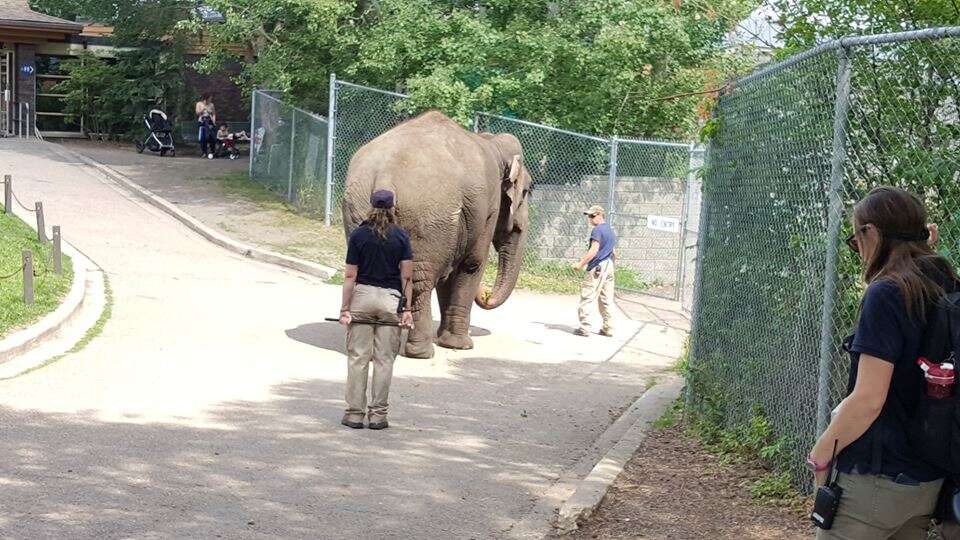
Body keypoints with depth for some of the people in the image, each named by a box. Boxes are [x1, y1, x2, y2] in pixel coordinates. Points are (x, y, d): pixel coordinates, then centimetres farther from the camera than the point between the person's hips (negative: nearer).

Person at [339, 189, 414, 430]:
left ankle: (355, 413, 6)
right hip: (390, 298, 0)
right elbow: (407, 276, -4)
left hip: (362, 295, 0)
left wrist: (344, 308, -2)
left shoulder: (358, 235, -2)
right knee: (384, 359, 5)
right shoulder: (401, 236, -1)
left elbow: (350, 275, -4)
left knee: (357, 357, 5)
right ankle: (378, 414, 7)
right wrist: (407, 309, 1)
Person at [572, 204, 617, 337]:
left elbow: (594, 250, -19)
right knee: (607, 299, 11)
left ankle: (584, 327, -9)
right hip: (609, 266, 9)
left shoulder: (598, 230, -11)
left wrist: (581, 264, -17)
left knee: (587, 297, -7)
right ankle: (608, 328, 11)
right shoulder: (610, 230, 17)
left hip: (597, 267, -9)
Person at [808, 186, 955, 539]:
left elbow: (868, 400, -22)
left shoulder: (885, 294, -17)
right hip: (929, 482, 8)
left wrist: (819, 456, -9)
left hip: (876, 480, -8)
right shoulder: (945, 290, 6)